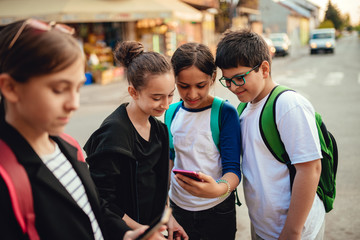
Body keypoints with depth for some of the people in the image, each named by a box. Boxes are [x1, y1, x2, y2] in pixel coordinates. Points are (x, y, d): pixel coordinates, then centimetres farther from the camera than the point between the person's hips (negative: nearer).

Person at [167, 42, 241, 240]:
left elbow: (233, 169, -16)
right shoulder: (172, 113, 0)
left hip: (218, 211, -3)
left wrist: (219, 189, -36)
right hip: (178, 207, 4)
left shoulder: (225, 112, -13)